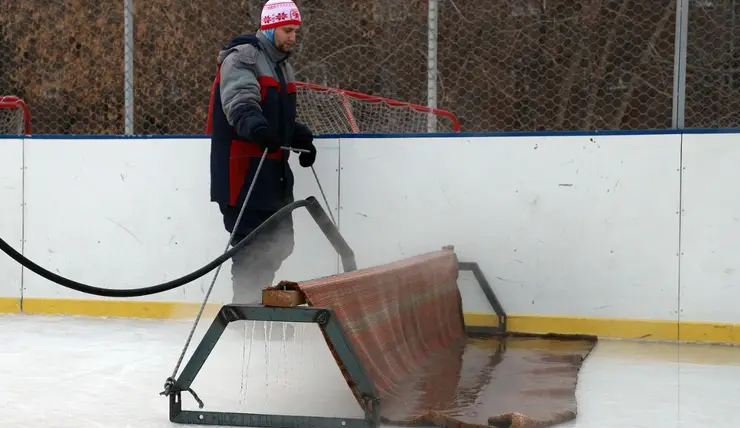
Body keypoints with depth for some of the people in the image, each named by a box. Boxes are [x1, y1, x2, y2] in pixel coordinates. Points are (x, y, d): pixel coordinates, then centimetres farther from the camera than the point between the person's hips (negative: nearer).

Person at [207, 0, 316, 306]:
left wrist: (300, 137, 12)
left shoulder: (283, 66, 19)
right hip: (242, 166, -9)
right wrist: (257, 127, -45)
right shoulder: (241, 58, -11)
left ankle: (256, 294, 28)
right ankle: (246, 303, 3)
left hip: (273, 166, 9)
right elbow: (240, 104, -28)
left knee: (279, 239, 13)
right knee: (251, 238, -8)